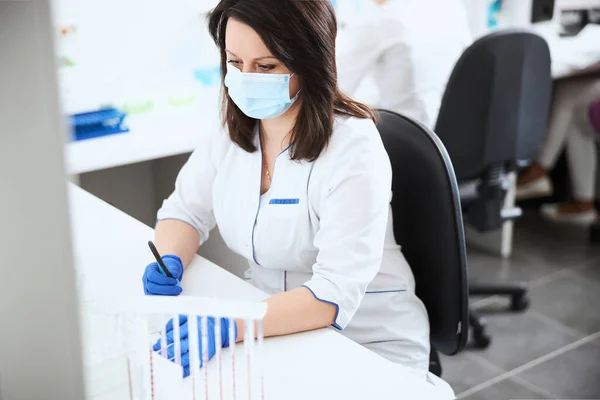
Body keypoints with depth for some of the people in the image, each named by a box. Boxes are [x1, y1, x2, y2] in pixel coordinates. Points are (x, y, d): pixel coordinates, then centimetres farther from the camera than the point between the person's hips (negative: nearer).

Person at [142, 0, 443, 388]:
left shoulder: (353, 148, -22)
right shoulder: (232, 133, -2)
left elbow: (334, 295, -28)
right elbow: (184, 212, 8)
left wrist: (228, 326, -40)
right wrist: (170, 263, -14)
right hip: (275, 331, 6)